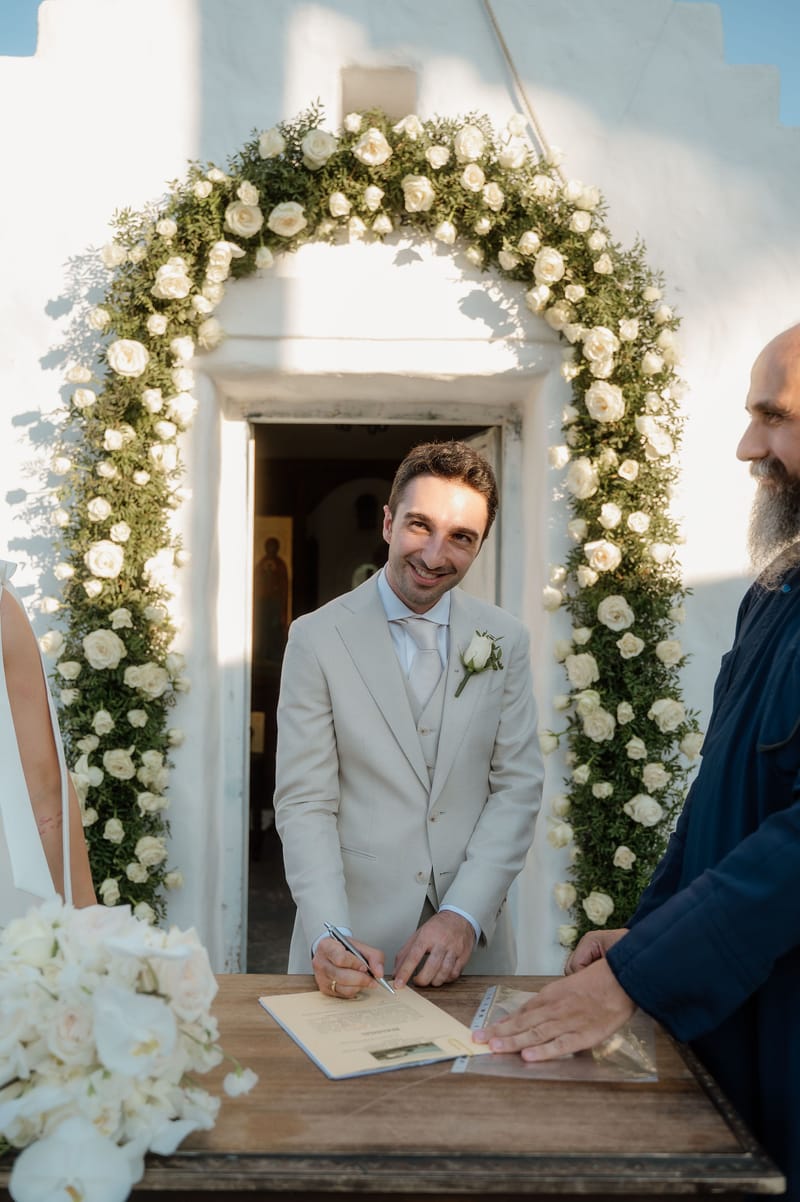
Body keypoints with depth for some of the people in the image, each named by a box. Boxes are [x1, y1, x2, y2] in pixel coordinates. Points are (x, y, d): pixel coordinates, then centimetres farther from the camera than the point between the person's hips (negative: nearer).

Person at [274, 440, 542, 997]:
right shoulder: (317, 638, -6)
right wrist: (327, 937, -21)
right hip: (353, 936, -2)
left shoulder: (506, 640, 1)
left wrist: (464, 915, -13)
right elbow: (305, 803, -9)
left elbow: (518, 785, -2)